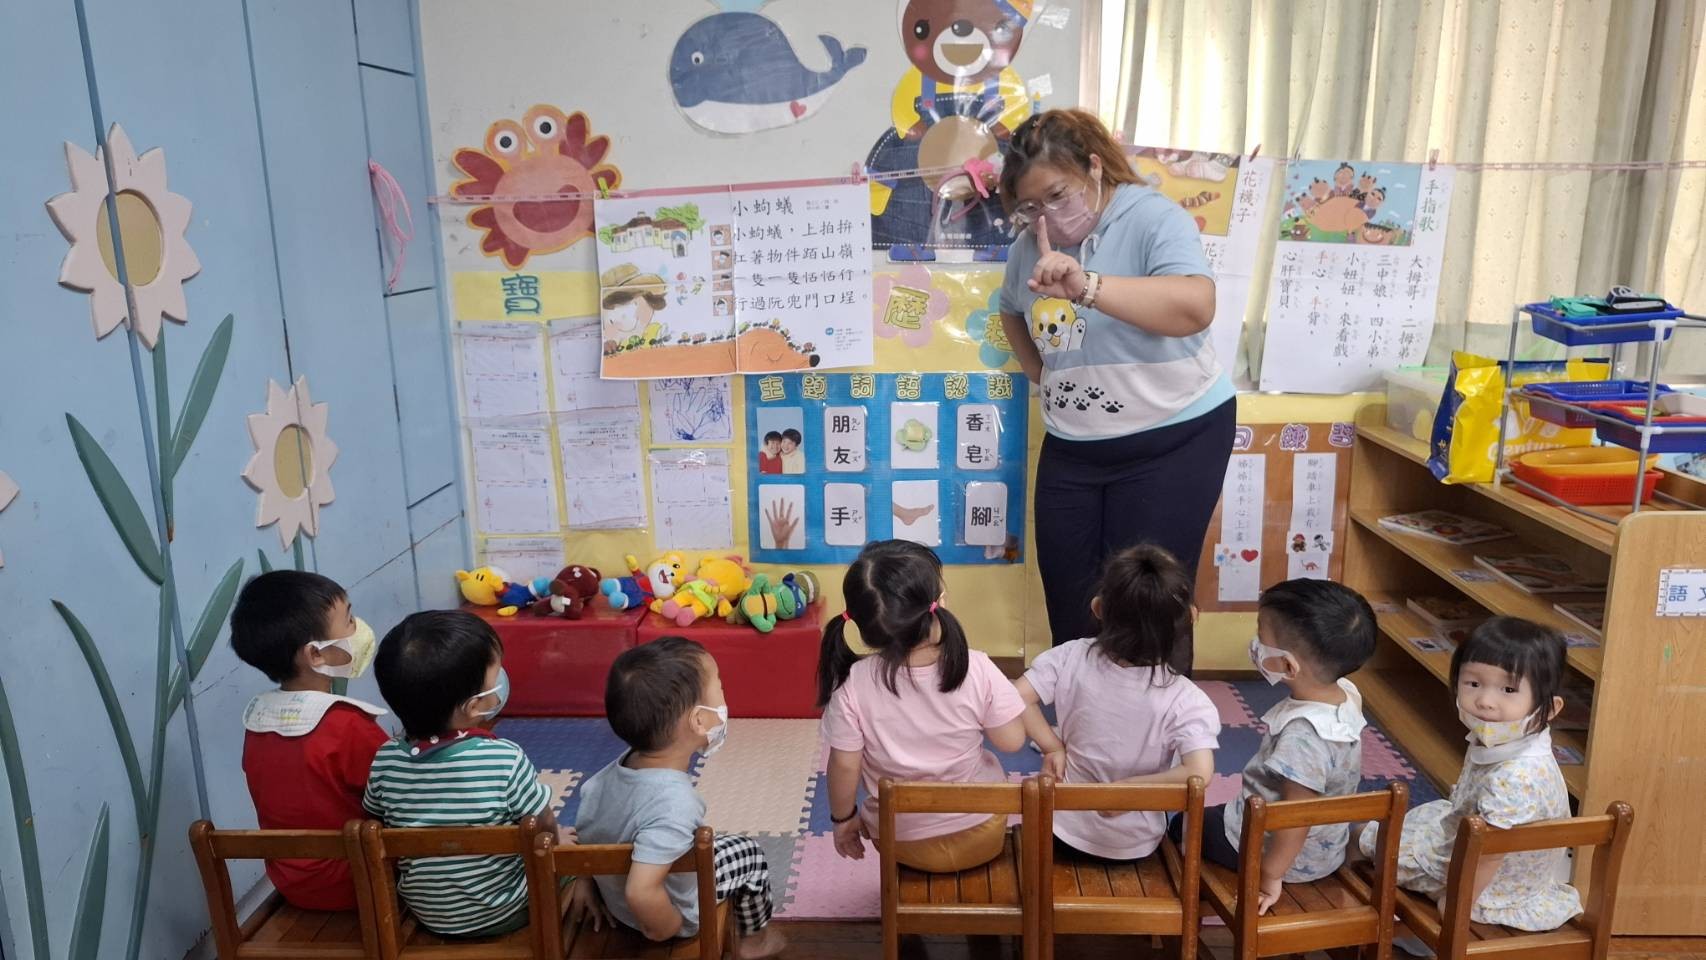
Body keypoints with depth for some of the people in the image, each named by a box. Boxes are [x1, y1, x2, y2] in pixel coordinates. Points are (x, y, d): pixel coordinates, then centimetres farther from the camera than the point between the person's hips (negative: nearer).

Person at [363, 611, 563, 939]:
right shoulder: (505, 759, -29)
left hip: (427, 914, 4)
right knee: (564, 844, 19)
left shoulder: (386, 761, -17)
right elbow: (544, 825, -14)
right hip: (504, 912, -4)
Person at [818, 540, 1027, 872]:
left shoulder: (853, 684, -24)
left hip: (903, 841, 1)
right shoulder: (977, 670, -24)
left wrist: (843, 819, 3)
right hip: (981, 834, 0)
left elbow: (845, 765, -14)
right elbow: (1011, 741, -13)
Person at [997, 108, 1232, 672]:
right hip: (1071, 447, 6)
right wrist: (1037, 370, 8)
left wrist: (1086, 286, -45)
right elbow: (1012, 312, 25)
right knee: (1067, 593, 11)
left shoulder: (1153, 219, -15)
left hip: (1172, 440, -6)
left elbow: (1195, 308, -34)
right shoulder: (1029, 246, 3)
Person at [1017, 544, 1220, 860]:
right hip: (1133, 847, 0)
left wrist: (1051, 747, -8)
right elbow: (1199, 773, -33)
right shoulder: (1187, 701, -23)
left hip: (1066, 826, 0)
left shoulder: (1072, 659, -19)